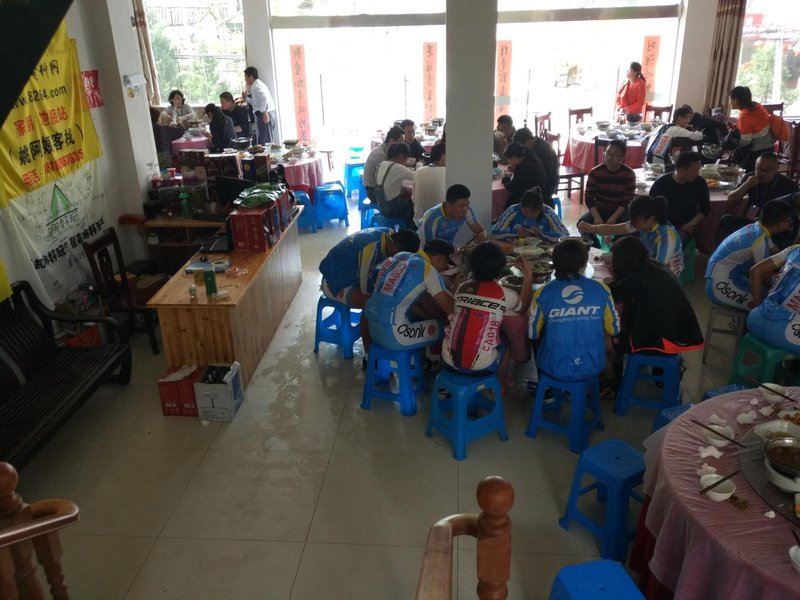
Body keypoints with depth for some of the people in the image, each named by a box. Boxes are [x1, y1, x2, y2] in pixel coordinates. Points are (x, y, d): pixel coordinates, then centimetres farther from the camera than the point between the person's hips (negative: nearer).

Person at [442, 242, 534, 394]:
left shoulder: (462, 288, 2)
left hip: (449, 360, 3)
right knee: (505, 339, 26)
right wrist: (528, 275, 24)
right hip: (480, 366, -3)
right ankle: (500, 386, 41)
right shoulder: (505, 295, -6)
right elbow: (523, 308, 18)